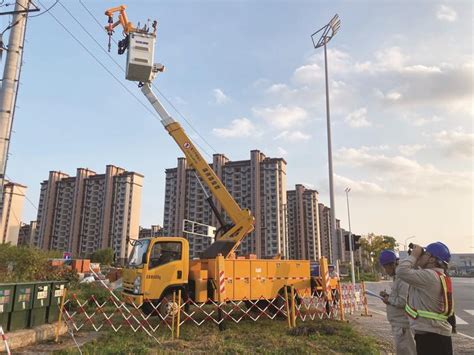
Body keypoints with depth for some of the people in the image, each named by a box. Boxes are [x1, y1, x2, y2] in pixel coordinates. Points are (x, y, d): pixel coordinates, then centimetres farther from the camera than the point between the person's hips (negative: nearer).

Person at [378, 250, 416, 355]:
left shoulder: (403, 279, -20)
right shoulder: (397, 278, 12)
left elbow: (403, 301, -25)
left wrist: (389, 300, -11)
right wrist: (388, 296, 6)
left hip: (402, 324, -10)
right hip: (398, 323, 10)